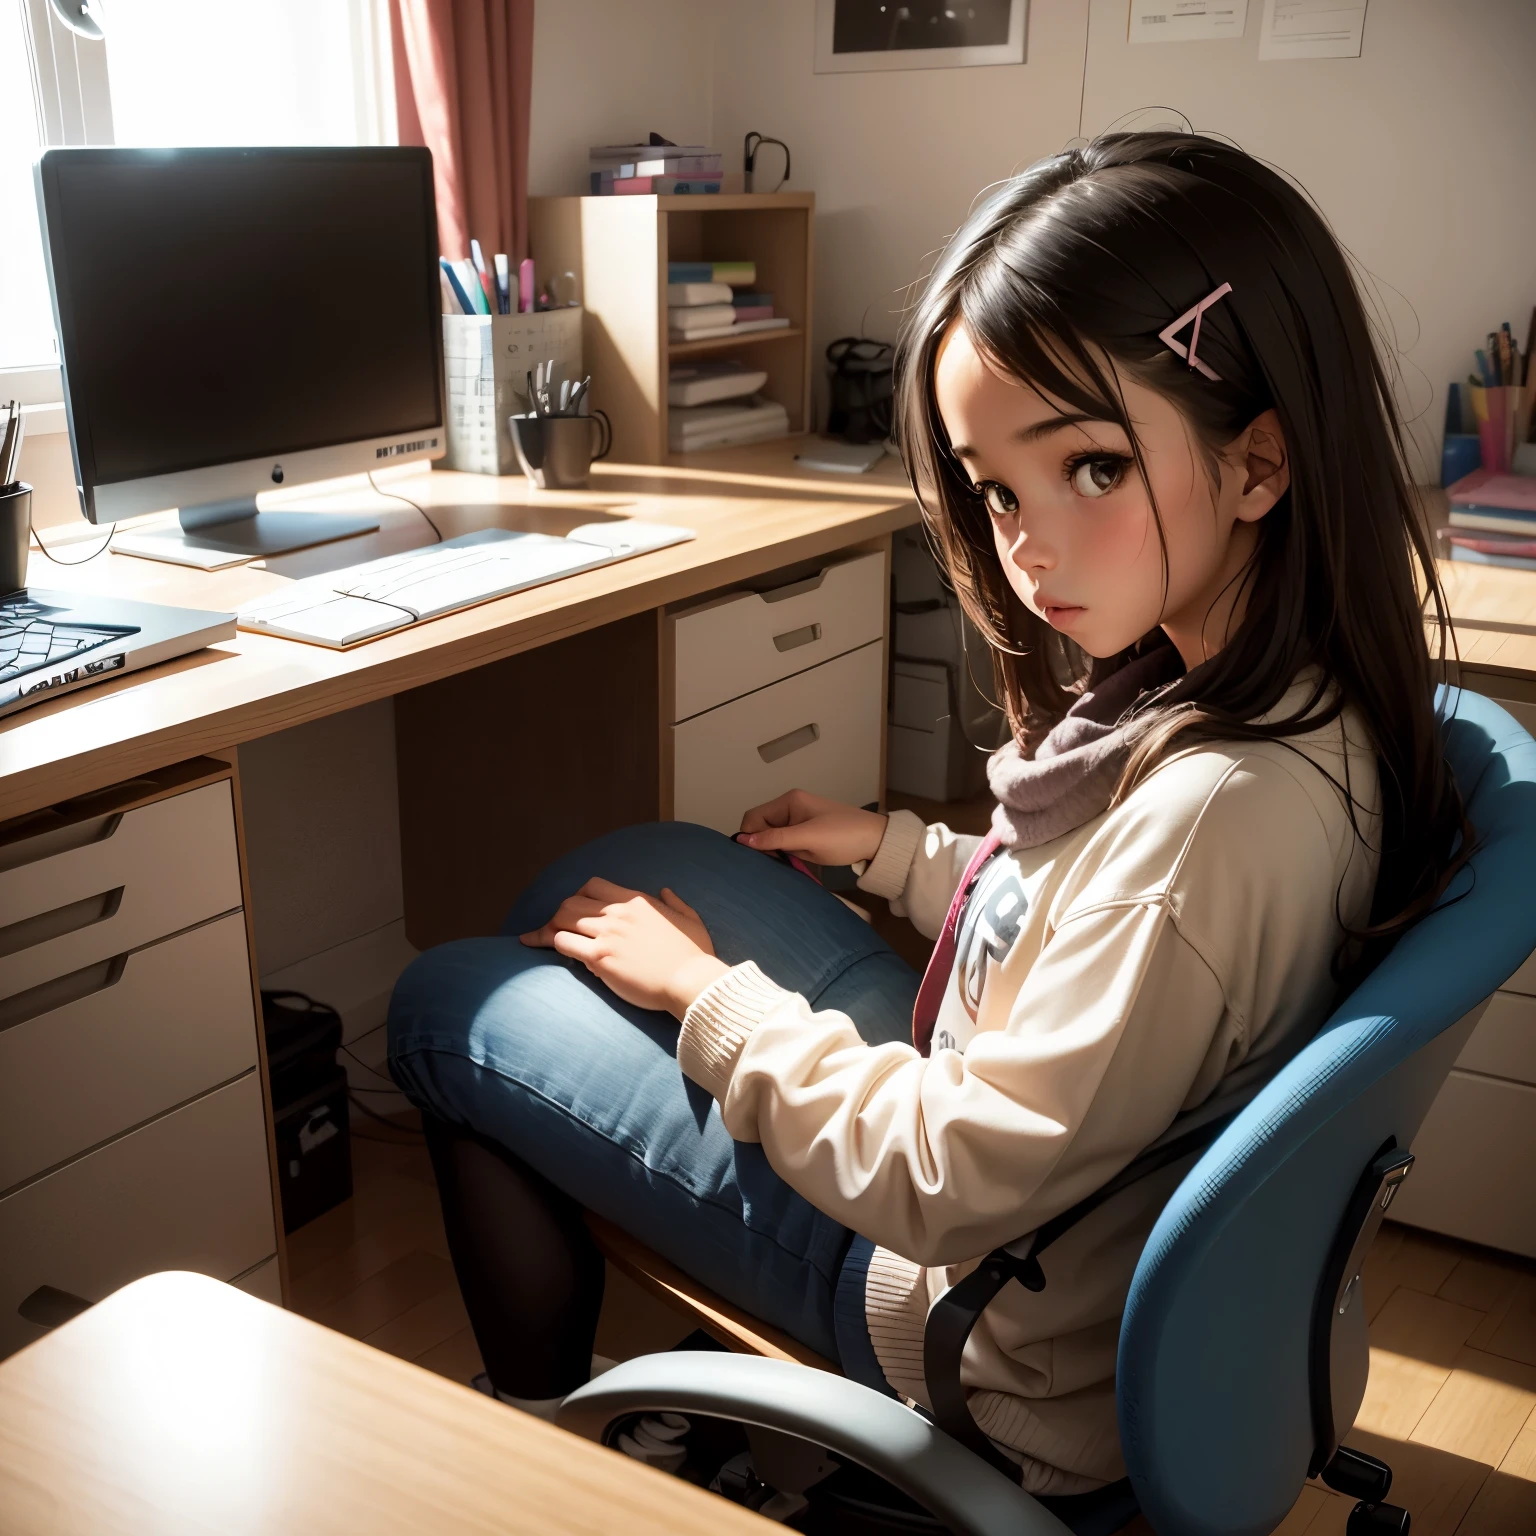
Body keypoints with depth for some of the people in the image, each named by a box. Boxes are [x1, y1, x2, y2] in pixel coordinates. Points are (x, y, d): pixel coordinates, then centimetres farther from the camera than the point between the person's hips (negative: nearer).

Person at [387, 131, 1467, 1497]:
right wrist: (897, 851, 10)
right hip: (978, 1114, 9)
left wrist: (704, 989, -15)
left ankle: (541, 1421, 28)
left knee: (445, 1009, 2)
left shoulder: (1222, 807, -37)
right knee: (620, 876, 18)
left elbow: (953, 1188, -28)